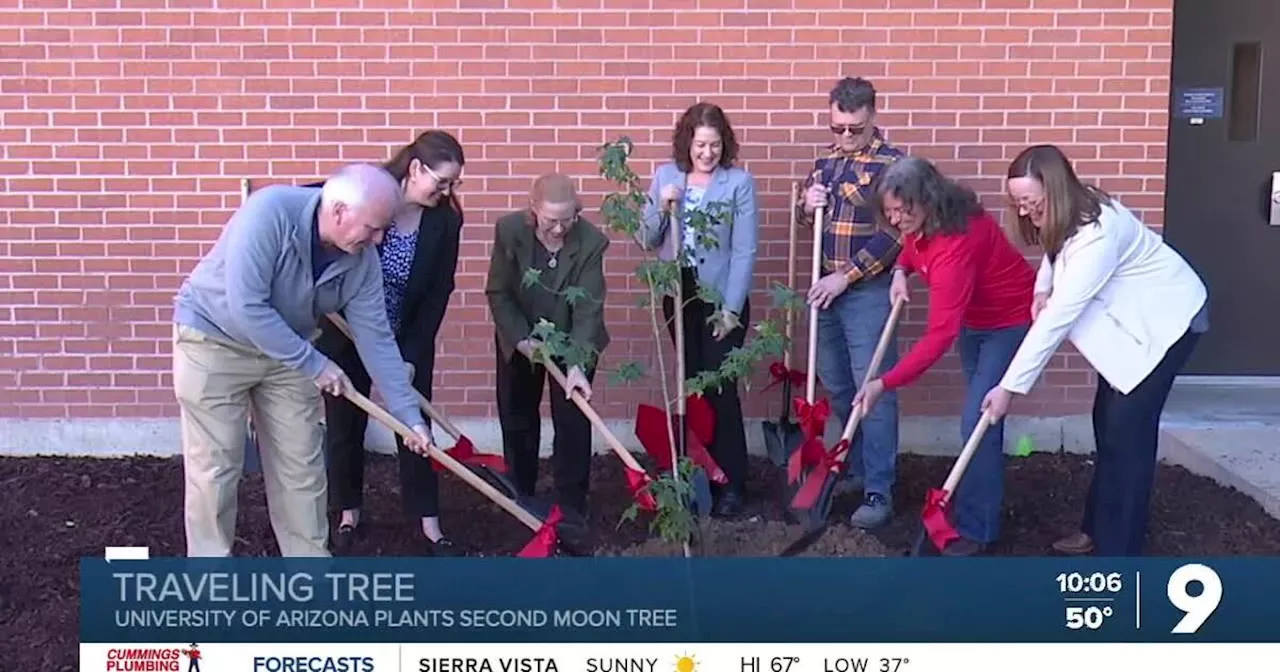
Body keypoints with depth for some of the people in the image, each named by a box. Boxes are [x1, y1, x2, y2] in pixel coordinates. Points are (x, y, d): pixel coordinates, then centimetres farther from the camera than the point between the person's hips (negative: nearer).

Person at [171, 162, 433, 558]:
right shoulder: (270, 212, -32)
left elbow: (376, 338, -9)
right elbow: (246, 307, -35)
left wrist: (409, 416, -10)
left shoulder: (362, 258, -15)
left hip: (286, 350, 5)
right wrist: (315, 364, -28)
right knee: (215, 469, -1)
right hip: (214, 339, -5)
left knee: (302, 467, 7)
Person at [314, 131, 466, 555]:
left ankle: (430, 526, 13)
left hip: (408, 340, 1)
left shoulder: (445, 222, -13)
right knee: (344, 424, 10)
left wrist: (412, 354, -13)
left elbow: (438, 294, -10)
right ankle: (348, 516, 28)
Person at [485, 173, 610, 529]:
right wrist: (522, 340, -21)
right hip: (519, 339, 2)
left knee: (573, 423, -3)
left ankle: (572, 505, 9)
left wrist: (577, 365, -35)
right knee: (516, 418, 14)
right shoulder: (509, 230, -22)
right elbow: (498, 293, -13)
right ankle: (519, 495, 31)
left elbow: (588, 308, -27)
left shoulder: (591, 242, -25)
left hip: (571, 340, -2)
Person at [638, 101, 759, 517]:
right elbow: (647, 241, 5)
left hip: (723, 298, -4)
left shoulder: (739, 182, -8)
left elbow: (744, 252, -10)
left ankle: (731, 485, 6)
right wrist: (662, 208, -13)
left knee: (721, 388, -3)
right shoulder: (665, 176, 3)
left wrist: (731, 308, -14)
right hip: (679, 295, 4)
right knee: (693, 386, 12)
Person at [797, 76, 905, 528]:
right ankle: (856, 469, 30)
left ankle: (879, 493, -1)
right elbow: (806, 219, 22)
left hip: (868, 292, -7)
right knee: (837, 387, 14)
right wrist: (807, 207, -2)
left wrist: (846, 276, -16)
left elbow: (893, 234, -14)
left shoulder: (892, 164, -9)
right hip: (827, 288, 7)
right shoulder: (826, 161, 12)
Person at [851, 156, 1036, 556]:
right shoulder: (920, 223, -14)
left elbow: (940, 335, -42)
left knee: (977, 421, -14)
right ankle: (985, 506, 34)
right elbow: (912, 245, 13)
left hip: (1011, 322, -9)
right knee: (981, 416, 18)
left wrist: (885, 383, -44)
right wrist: (900, 271, -11)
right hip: (974, 320, 9)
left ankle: (975, 530, -3)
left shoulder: (956, 243, -39)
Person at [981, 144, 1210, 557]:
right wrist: (1043, 288, -6)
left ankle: (1117, 551, -5)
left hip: (1168, 319, -9)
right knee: (1107, 422, 11)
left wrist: (1010, 386, -34)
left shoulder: (1096, 233, -35)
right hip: (1131, 319, 10)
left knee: (1128, 429, -12)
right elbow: (1055, 249, 17)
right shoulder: (1068, 215, -7)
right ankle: (1098, 528, 22)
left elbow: (1058, 318, -36)